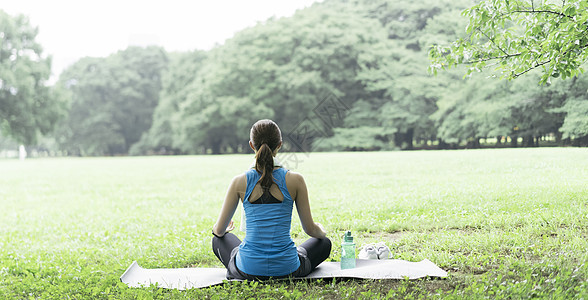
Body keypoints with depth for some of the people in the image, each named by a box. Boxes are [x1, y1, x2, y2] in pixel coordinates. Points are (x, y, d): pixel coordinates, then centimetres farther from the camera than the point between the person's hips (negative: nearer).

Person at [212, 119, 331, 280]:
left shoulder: (240, 182, -7)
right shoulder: (295, 180, -9)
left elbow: (219, 230, 4)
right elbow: (310, 229, 0)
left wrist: (219, 229, 29)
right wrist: (321, 230, 24)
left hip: (248, 269, 1)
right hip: (287, 269, -1)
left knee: (219, 240, 32)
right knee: (324, 243, 28)